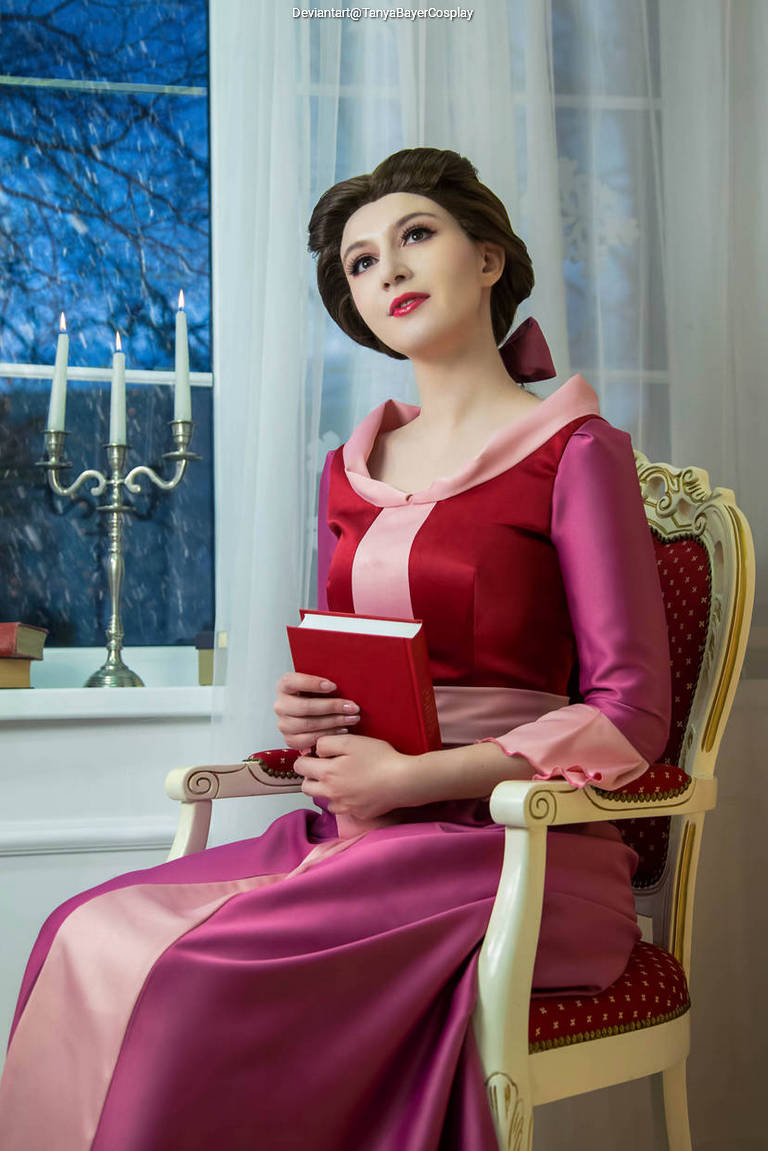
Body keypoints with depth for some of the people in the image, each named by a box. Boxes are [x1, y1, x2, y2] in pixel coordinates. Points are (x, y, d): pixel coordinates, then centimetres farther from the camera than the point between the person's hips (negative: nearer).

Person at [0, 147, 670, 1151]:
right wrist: (308, 713, -2)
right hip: (351, 836, 6)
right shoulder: (351, 469, 15)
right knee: (88, 932, -18)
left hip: (513, 843, -5)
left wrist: (409, 775, -16)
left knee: (198, 972, -27)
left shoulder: (575, 450, -4)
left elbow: (630, 714, -9)